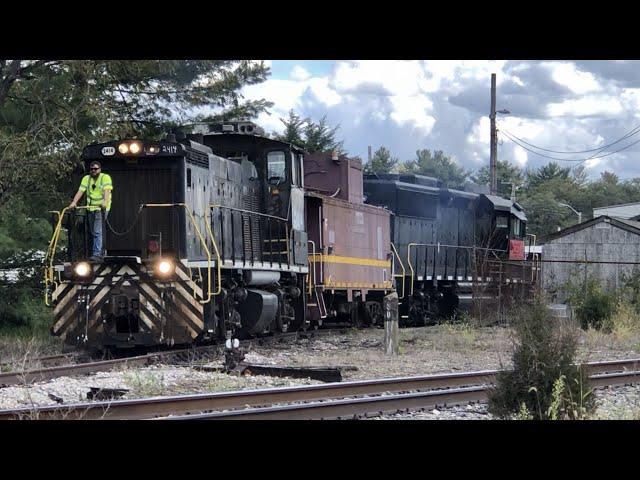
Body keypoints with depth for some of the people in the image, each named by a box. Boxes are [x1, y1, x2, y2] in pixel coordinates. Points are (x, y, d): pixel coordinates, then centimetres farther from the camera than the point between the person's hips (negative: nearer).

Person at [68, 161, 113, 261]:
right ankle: (99, 252, 20)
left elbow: (107, 190, -19)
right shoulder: (86, 178, 11)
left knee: (98, 232, -14)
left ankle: (97, 254, -18)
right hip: (90, 208, 6)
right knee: (93, 232, 11)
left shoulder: (105, 177, -4)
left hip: (101, 208, -6)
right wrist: (74, 202, -15)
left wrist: (105, 201, -37)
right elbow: (80, 191, 1)